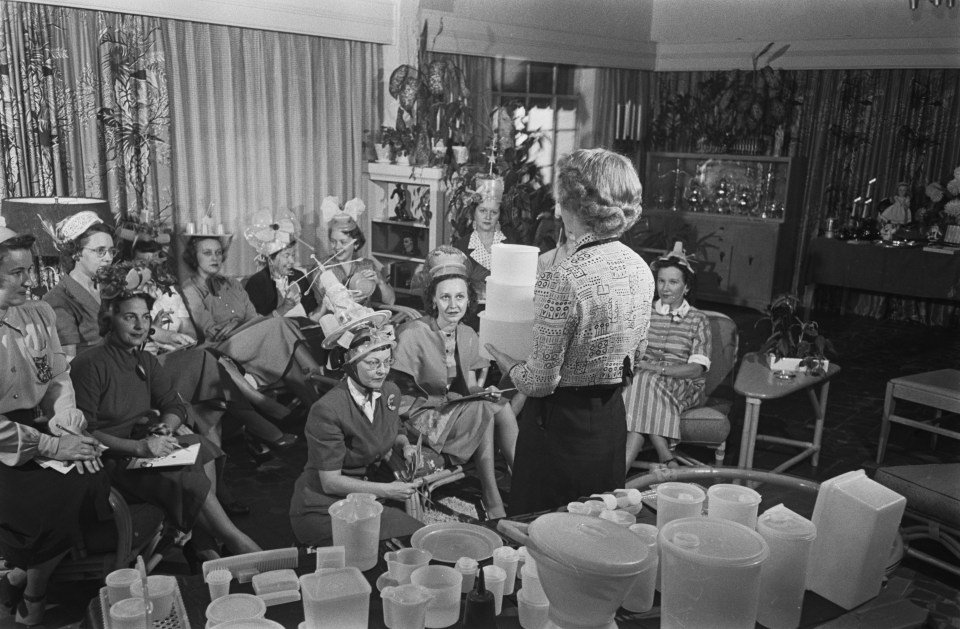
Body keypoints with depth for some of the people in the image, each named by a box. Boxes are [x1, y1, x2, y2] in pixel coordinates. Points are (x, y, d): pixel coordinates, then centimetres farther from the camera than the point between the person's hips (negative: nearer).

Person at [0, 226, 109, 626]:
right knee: (61, 505, -20)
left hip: (41, 426, 6)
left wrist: (68, 428, -9)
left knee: (100, 485, -13)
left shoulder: (40, 314, 6)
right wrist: (52, 446, -19)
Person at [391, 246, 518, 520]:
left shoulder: (468, 336, 5)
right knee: (483, 410, -27)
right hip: (421, 417, -5)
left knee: (502, 407, -22)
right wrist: (443, 401, -20)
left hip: (459, 411, 6)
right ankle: (491, 502, -21)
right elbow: (397, 392, -12)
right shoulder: (413, 333, -14)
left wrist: (484, 392, -14)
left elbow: (470, 387, 8)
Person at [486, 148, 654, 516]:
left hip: (562, 422, -7)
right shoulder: (641, 269, -2)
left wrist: (504, 361, -2)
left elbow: (540, 382, -19)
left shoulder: (562, 281, -26)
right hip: (613, 417, 7)